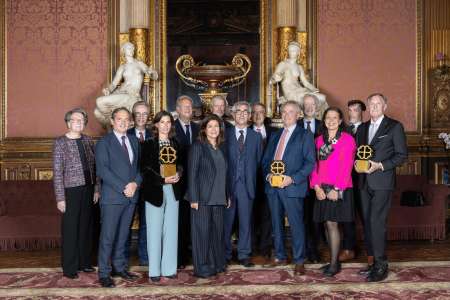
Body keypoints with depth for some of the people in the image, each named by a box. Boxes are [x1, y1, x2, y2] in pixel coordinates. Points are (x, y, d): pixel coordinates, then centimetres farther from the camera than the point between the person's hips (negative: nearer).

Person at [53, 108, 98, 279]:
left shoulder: (88, 141, 8)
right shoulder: (60, 143, -6)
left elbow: (94, 167, 11)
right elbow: (57, 172, -8)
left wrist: (96, 189, 6)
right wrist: (60, 198, -11)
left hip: (88, 190, 5)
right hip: (71, 191, -5)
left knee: (86, 227, 12)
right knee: (70, 230, 3)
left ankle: (84, 262, 26)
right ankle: (69, 268, 14)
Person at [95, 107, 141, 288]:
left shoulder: (134, 141, 14)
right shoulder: (104, 142, -5)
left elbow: (139, 166, 14)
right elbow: (102, 170, -13)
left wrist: (135, 183, -6)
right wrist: (123, 188, -16)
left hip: (131, 196, 5)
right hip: (112, 197, -5)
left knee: (122, 235, 13)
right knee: (107, 237, -1)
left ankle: (119, 267, 24)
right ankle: (104, 273, 8)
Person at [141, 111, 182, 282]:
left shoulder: (175, 144, 12)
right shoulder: (148, 144, -2)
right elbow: (145, 169, -7)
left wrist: (178, 174, -5)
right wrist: (163, 179, -16)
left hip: (172, 191, 4)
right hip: (155, 192, -4)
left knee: (171, 230, 7)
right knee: (155, 231, 1)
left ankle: (169, 268, 15)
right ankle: (154, 271, 9)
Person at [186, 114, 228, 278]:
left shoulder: (222, 147, 13)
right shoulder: (197, 146, -5)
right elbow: (192, 173, -9)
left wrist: (227, 195, 12)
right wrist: (194, 198, -14)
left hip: (219, 198, 6)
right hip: (202, 198, -6)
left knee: (217, 231, 10)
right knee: (202, 232, 1)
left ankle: (217, 263, 24)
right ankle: (202, 268, 10)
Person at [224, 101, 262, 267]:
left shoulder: (256, 137, 11)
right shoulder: (225, 134, 5)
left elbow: (258, 160, 10)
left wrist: (251, 178, 1)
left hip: (247, 184, 2)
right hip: (227, 183, -1)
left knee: (245, 221, 5)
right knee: (226, 220, 4)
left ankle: (244, 254, 15)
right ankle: (225, 253, 16)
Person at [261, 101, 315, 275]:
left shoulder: (305, 135, 1)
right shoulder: (275, 136, 18)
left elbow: (310, 162, -7)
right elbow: (265, 160, 18)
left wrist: (292, 178, -17)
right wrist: (268, 175, -2)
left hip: (292, 187, -6)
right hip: (272, 185, 6)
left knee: (296, 224, -4)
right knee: (276, 223, 13)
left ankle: (299, 261, 5)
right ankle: (280, 256, 25)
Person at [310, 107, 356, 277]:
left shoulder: (348, 139, -3)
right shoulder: (319, 140, 13)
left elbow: (346, 167, -9)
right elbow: (315, 164, 9)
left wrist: (336, 189, -15)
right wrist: (317, 186, -4)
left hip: (338, 189, -5)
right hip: (322, 189, 5)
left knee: (332, 224, -8)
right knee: (329, 224, 8)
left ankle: (334, 264, 0)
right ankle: (334, 260, 17)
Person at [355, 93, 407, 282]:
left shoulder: (394, 126, 0)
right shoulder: (362, 128, 17)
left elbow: (402, 155, -4)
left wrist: (380, 165, -14)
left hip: (382, 182, -6)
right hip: (365, 182, 6)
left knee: (376, 222, -11)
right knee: (368, 222, 7)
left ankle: (381, 266, -3)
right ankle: (378, 262, 16)